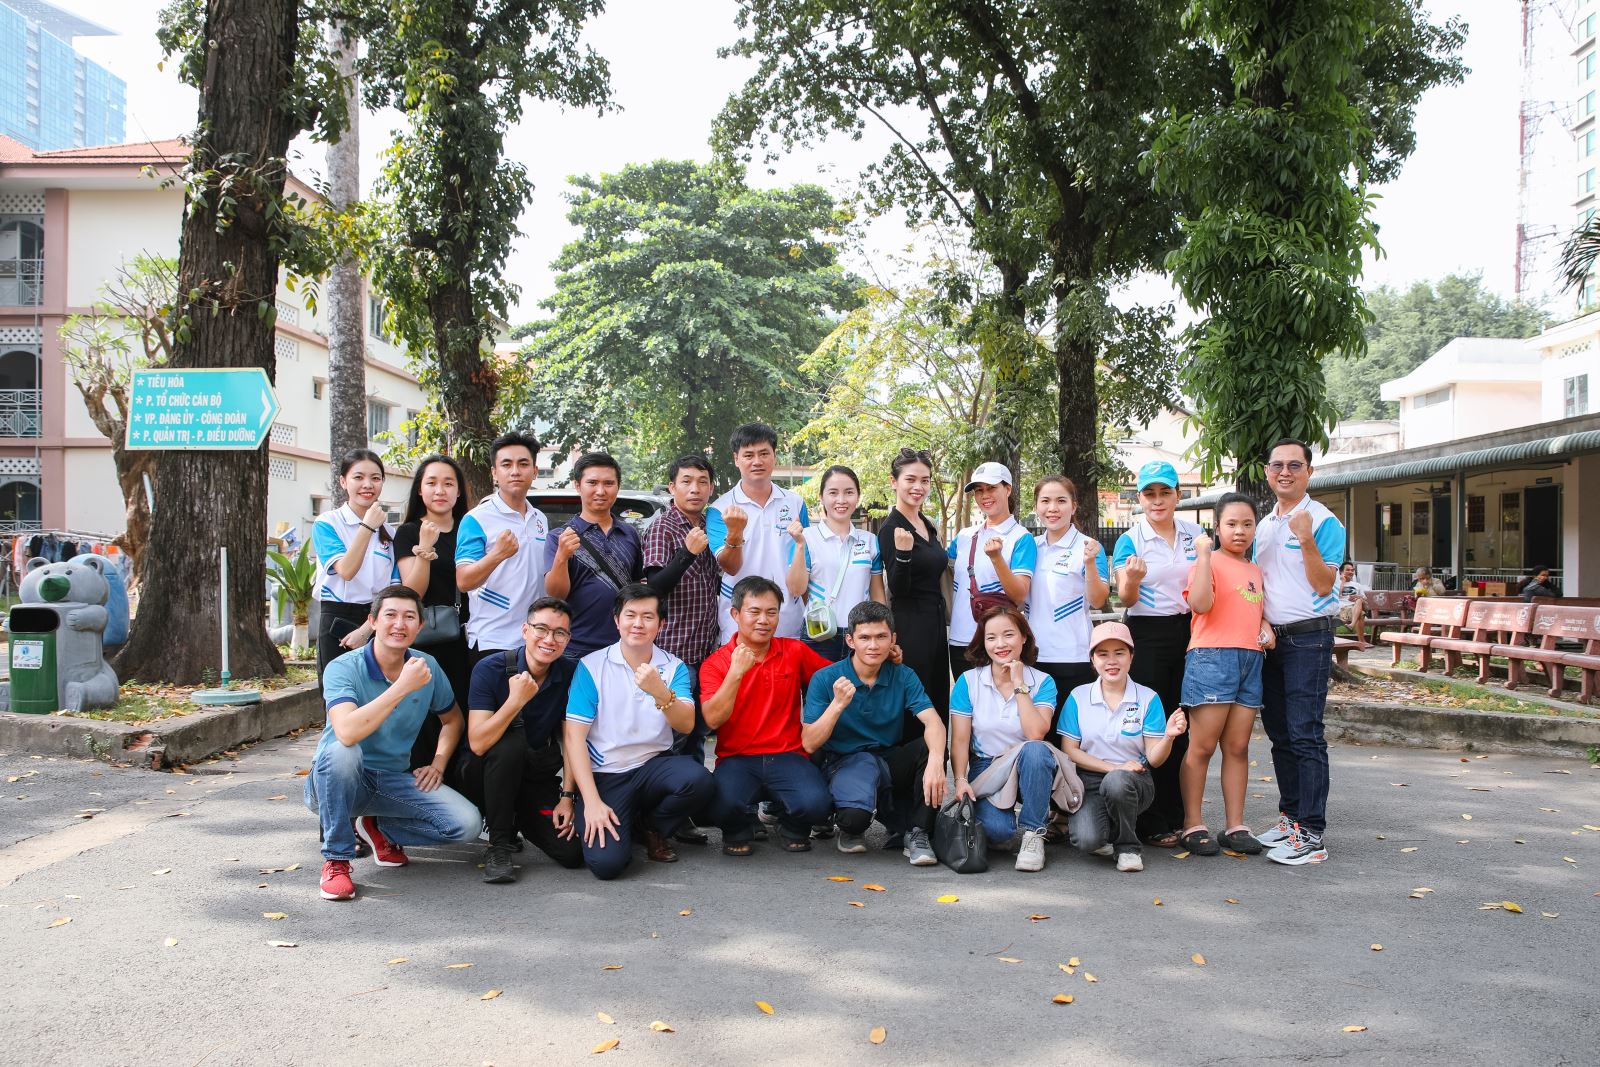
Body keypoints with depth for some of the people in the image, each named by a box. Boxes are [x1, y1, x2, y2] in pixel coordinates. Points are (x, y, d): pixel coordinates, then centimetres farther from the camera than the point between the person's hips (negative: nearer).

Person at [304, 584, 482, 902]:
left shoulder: (427, 667, -1)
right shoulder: (344, 668, -18)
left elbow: (452, 718, 17)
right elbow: (347, 732, -36)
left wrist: (439, 763, 1)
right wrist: (403, 687, -36)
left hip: (395, 781, 4)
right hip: (337, 783, -4)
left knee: (467, 823, -16)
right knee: (341, 752, -39)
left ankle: (378, 828, 10)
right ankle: (336, 860, -19)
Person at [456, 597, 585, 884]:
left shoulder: (570, 675, -8)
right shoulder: (490, 670, -19)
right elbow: (478, 744, -27)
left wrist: (567, 796, -8)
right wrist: (516, 700, -37)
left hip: (535, 776, 3)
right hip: (482, 773, -3)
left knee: (572, 853, -15)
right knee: (512, 741, -36)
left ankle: (518, 819, 17)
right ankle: (499, 845, -20)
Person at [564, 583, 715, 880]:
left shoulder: (673, 667, 3)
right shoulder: (591, 666, -5)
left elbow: (686, 725, -11)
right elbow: (574, 736, -9)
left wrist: (660, 692, -32)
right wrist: (591, 801, -18)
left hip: (654, 766, 3)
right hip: (604, 775, -3)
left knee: (699, 780, -30)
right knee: (606, 862, -25)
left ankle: (655, 827, 4)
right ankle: (626, 823, 13)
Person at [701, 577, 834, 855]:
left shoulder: (795, 651, 7)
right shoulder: (715, 663, 1)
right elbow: (712, 720, -11)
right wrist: (736, 672, -19)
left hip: (788, 756, 1)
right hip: (737, 759, -1)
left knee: (816, 803, -29)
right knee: (722, 806, -33)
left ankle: (792, 826, 11)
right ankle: (738, 831, 7)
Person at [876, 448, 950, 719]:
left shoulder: (928, 525, 11)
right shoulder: (891, 529, -12)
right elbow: (897, 589, -16)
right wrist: (902, 553, -32)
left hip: (935, 623, 8)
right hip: (909, 627, -8)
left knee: (939, 704, 11)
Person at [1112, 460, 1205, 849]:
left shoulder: (1195, 534, 8)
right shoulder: (1130, 540, -2)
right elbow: (1125, 599, -8)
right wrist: (1132, 581, -28)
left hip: (1187, 633, 4)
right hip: (1146, 637, -4)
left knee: (1181, 727, 7)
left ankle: (1176, 817, 16)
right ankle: (1150, 823, 3)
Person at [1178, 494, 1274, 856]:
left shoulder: (1255, 571, 19)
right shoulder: (1209, 561, -4)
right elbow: (1199, 603, -20)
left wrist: (1266, 627, 10)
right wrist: (1204, 555, -20)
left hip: (1251, 660, 7)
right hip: (1212, 658, -7)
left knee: (1238, 747, 9)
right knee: (1202, 746, -3)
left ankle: (1236, 826, 14)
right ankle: (1193, 824, 4)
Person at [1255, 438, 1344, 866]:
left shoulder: (1323, 521, -8)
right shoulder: (1264, 526, 14)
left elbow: (1323, 586, -14)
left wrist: (1306, 541, -25)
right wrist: (1261, 624, 3)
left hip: (1308, 637, -7)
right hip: (1270, 638, 7)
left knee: (1305, 735, -10)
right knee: (1279, 734, 12)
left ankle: (1311, 835, -8)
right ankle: (1290, 818, 23)